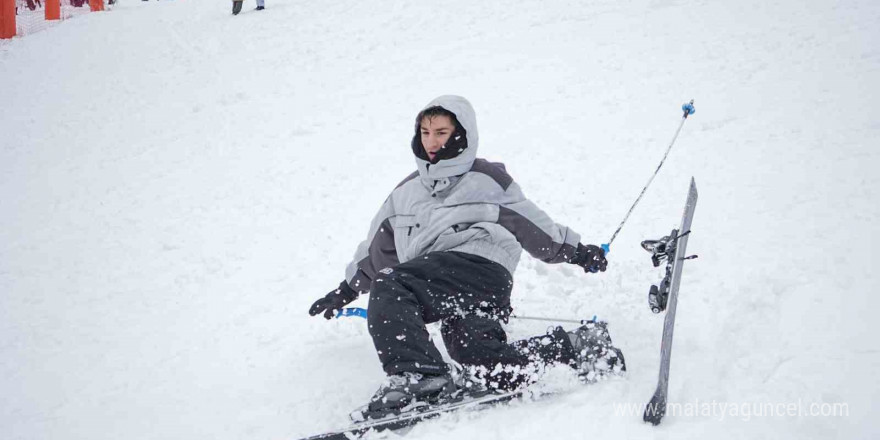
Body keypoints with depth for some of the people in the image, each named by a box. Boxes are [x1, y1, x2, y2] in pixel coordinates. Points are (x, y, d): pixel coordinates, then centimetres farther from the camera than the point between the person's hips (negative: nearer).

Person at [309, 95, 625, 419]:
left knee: (389, 287, -27)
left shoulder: (487, 179, 15)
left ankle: (415, 374, -37)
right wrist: (349, 288, 34)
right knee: (476, 353, -23)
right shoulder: (407, 191, 30)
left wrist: (575, 250, 18)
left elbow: (531, 222, 19)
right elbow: (379, 244, 36)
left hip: (480, 265, -5)